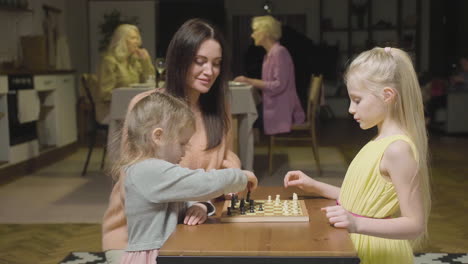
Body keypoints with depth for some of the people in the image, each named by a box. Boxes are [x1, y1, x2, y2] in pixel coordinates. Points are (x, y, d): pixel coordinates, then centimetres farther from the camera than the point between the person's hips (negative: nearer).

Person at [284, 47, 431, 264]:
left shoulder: (398, 148, -19)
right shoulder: (381, 142, 7)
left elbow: (415, 225, -21)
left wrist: (358, 224, -32)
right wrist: (316, 187, 10)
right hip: (356, 245, 8)